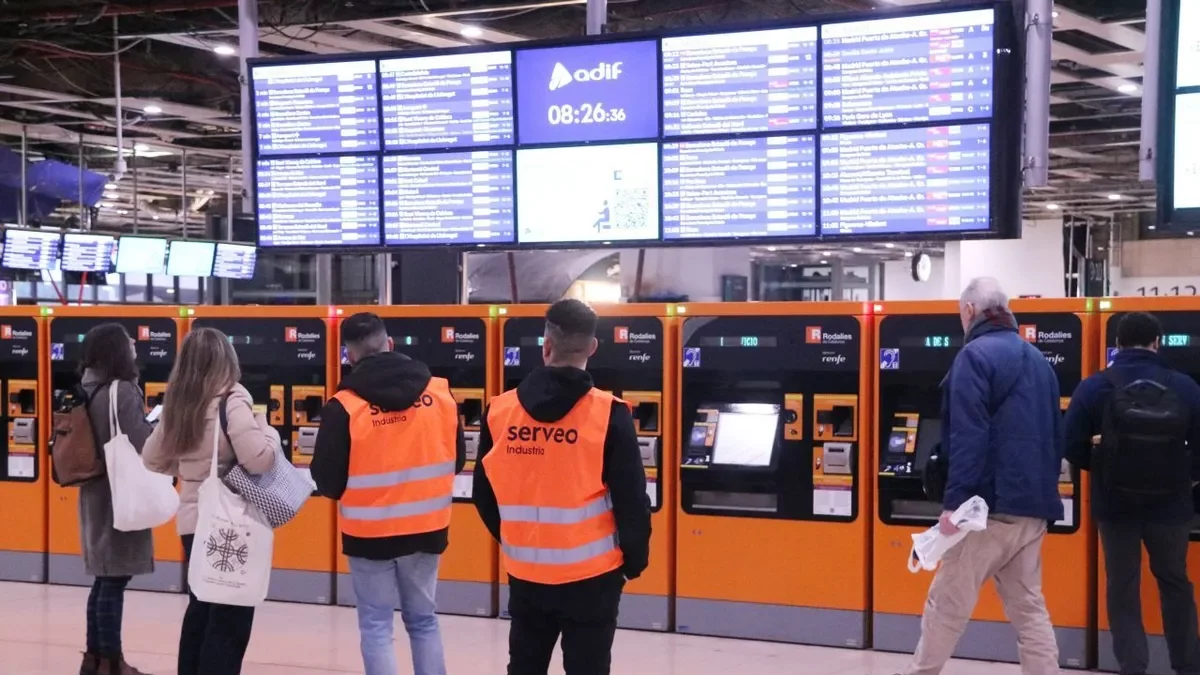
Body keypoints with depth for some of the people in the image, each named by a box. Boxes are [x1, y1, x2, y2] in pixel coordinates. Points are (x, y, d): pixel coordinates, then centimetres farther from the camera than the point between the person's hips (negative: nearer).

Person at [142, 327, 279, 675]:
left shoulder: (177, 403, 7)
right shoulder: (231, 400, -16)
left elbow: (152, 458, 19)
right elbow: (259, 459, -24)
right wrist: (269, 431, -7)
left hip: (192, 520, 8)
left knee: (201, 609, 20)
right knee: (230, 619, -1)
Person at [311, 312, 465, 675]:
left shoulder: (344, 405, -15)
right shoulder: (440, 392, -5)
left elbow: (327, 481, -10)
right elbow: (457, 460, 6)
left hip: (370, 533, -3)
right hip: (427, 529, 3)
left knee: (376, 627, 9)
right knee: (424, 620, 18)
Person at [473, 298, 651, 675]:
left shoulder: (500, 411, -3)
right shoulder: (609, 414, -13)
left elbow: (485, 493, 6)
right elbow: (631, 498, -11)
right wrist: (634, 559, 5)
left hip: (526, 572, 3)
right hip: (591, 573, -3)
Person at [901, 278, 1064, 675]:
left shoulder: (976, 356, -8)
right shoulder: (1038, 360, 17)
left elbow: (967, 437, -18)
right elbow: (1054, 437, 19)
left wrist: (954, 502, -19)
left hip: (991, 504, -8)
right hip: (1032, 505, 8)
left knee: (947, 603, 3)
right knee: (1029, 608, 9)